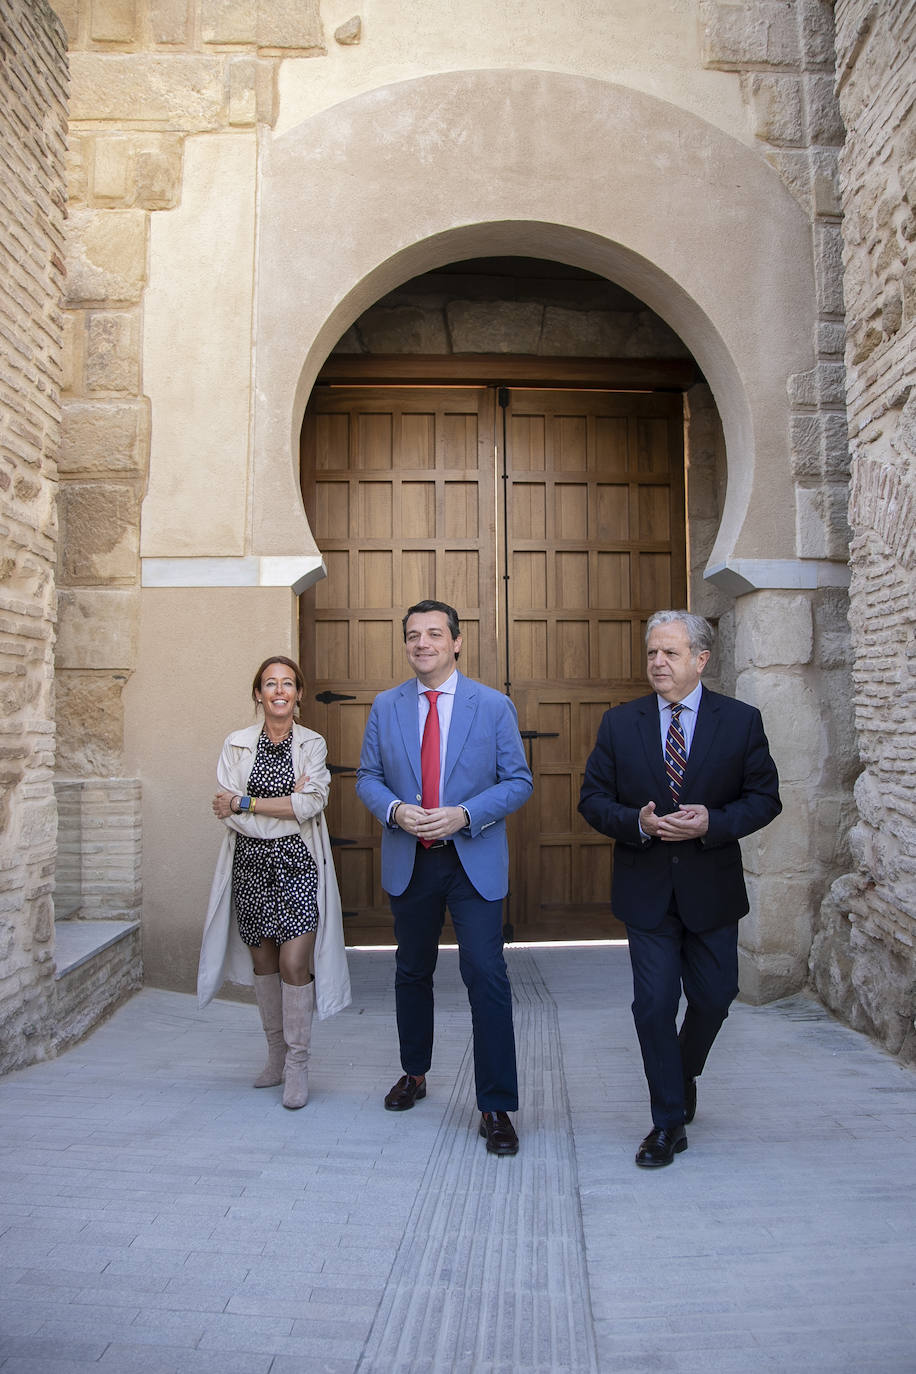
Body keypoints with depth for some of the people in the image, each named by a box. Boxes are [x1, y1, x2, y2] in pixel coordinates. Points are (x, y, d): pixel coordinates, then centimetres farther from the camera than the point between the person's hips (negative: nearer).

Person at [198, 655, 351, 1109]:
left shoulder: (312, 744, 0)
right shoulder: (237, 745, 3)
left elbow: (311, 804, -13)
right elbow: (229, 813, -6)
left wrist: (244, 804, -12)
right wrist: (288, 806, -14)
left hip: (298, 865, -2)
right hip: (251, 863, 2)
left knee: (294, 962, -8)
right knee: (262, 959, 12)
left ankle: (297, 1064, 7)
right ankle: (276, 1054, 29)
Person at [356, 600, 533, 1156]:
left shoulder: (494, 706, -4)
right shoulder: (386, 707, 4)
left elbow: (518, 781, -4)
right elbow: (368, 777, 7)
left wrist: (464, 815, -18)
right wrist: (394, 810, -14)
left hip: (474, 861, -3)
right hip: (409, 862, 3)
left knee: (487, 976, -7)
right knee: (412, 972, 18)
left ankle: (496, 1106, 7)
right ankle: (414, 1074, 40)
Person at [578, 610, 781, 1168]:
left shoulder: (741, 721, -2)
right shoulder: (620, 723, 0)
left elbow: (765, 797, -2)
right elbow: (593, 799, 0)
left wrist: (712, 823, -19)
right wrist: (639, 823, -18)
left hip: (712, 889, 1)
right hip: (647, 890, 0)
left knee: (714, 997, 12)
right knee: (654, 1005, 1)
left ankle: (685, 1073, 45)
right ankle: (670, 1123, 19)